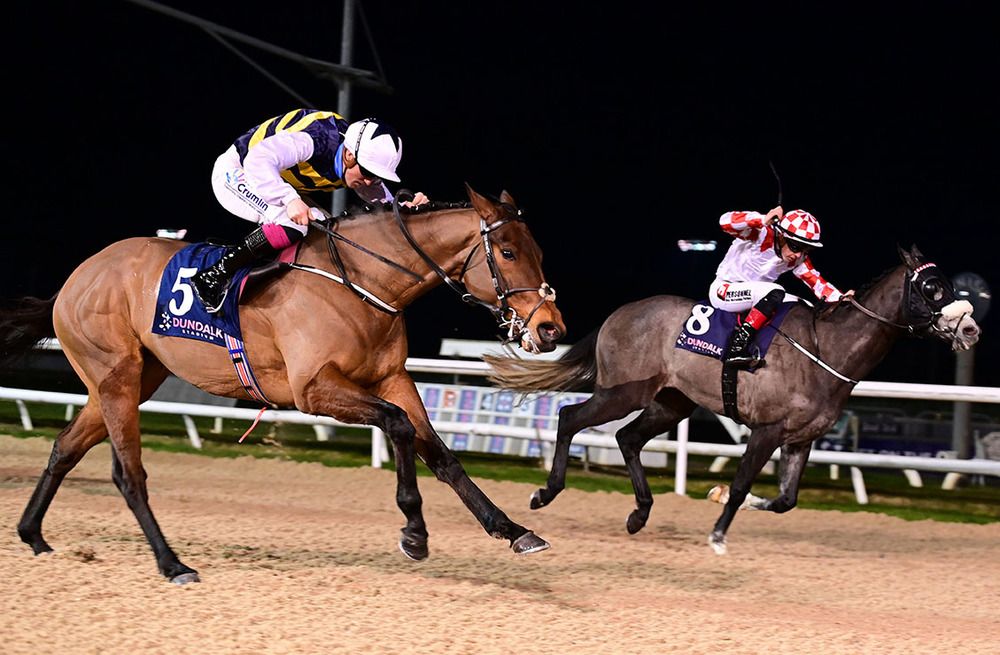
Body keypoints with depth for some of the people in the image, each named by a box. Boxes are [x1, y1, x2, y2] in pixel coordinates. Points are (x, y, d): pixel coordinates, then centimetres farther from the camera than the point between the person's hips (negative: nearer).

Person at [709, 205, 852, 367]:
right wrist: (763, 220, -44)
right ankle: (737, 349, -37)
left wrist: (840, 298, -21)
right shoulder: (763, 235, -23)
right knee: (775, 293, -33)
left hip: (754, 296, 8)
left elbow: (816, 282, -4)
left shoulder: (798, 258, -2)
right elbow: (726, 222, -37)